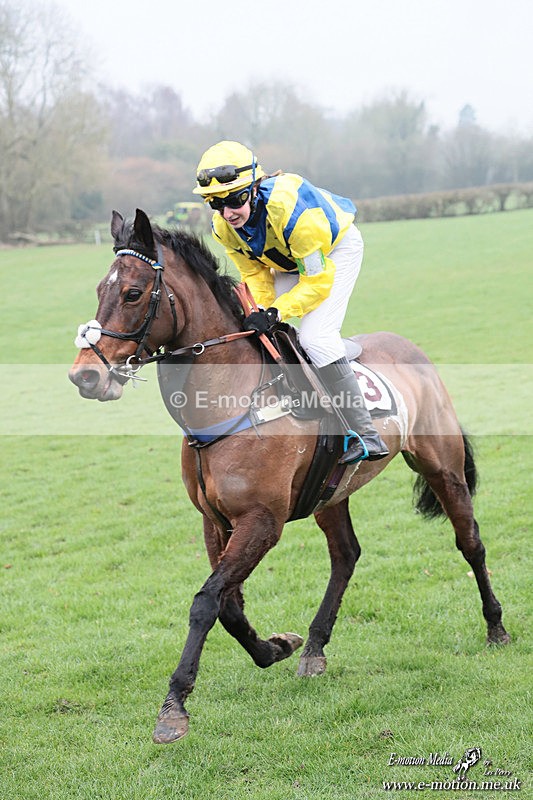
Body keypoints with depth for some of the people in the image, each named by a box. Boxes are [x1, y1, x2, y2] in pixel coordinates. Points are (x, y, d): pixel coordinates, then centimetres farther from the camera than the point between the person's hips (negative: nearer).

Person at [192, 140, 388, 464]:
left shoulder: (289, 207, -40)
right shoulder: (223, 227, -19)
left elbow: (318, 280, -31)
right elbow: (254, 272, -5)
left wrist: (276, 312, -37)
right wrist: (263, 310, -22)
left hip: (336, 248, -8)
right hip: (289, 259, 8)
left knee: (315, 336, -23)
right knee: (250, 331, 1)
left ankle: (366, 434, -23)